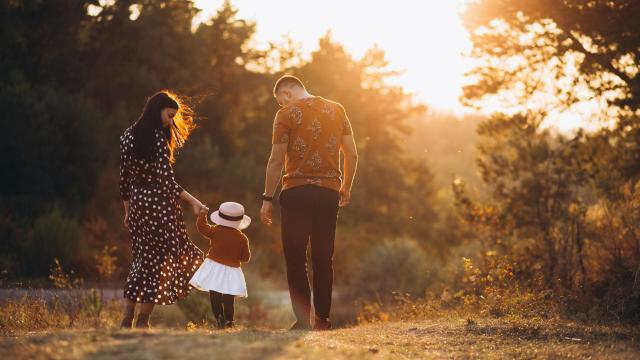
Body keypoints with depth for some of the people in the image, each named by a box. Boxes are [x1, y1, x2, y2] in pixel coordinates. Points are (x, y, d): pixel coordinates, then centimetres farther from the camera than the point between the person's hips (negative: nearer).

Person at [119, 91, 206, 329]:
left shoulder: (128, 136, 8)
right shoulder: (158, 139, -14)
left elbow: (124, 178, 12)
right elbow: (166, 181, -18)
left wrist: (128, 210, 19)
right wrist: (193, 202, -15)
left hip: (137, 204, 7)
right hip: (159, 205, -7)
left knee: (143, 259, 16)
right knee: (160, 259, 4)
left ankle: (127, 319, 11)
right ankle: (143, 320, 4)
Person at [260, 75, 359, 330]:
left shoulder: (287, 114, -2)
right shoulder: (336, 110, 10)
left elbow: (276, 160, -7)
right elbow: (352, 154, 8)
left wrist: (267, 198, -3)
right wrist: (346, 188, 20)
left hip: (297, 192, -4)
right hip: (329, 191, 4)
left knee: (295, 257, 0)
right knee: (323, 258, 11)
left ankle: (303, 318, -12)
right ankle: (322, 319, 14)